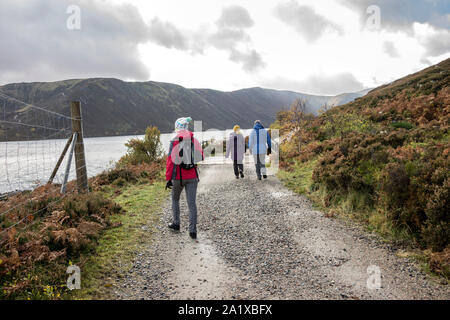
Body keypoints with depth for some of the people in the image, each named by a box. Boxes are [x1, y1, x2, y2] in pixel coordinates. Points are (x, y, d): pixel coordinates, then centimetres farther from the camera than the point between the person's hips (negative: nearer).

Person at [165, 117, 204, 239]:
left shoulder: (174, 141, -8)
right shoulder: (195, 140, 2)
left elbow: (170, 161, -11)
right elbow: (201, 157, 12)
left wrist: (168, 178, -7)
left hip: (178, 177, -2)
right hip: (192, 177, 2)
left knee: (175, 199, 21)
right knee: (192, 203, 1)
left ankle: (176, 223, 29)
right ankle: (193, 230, -5)